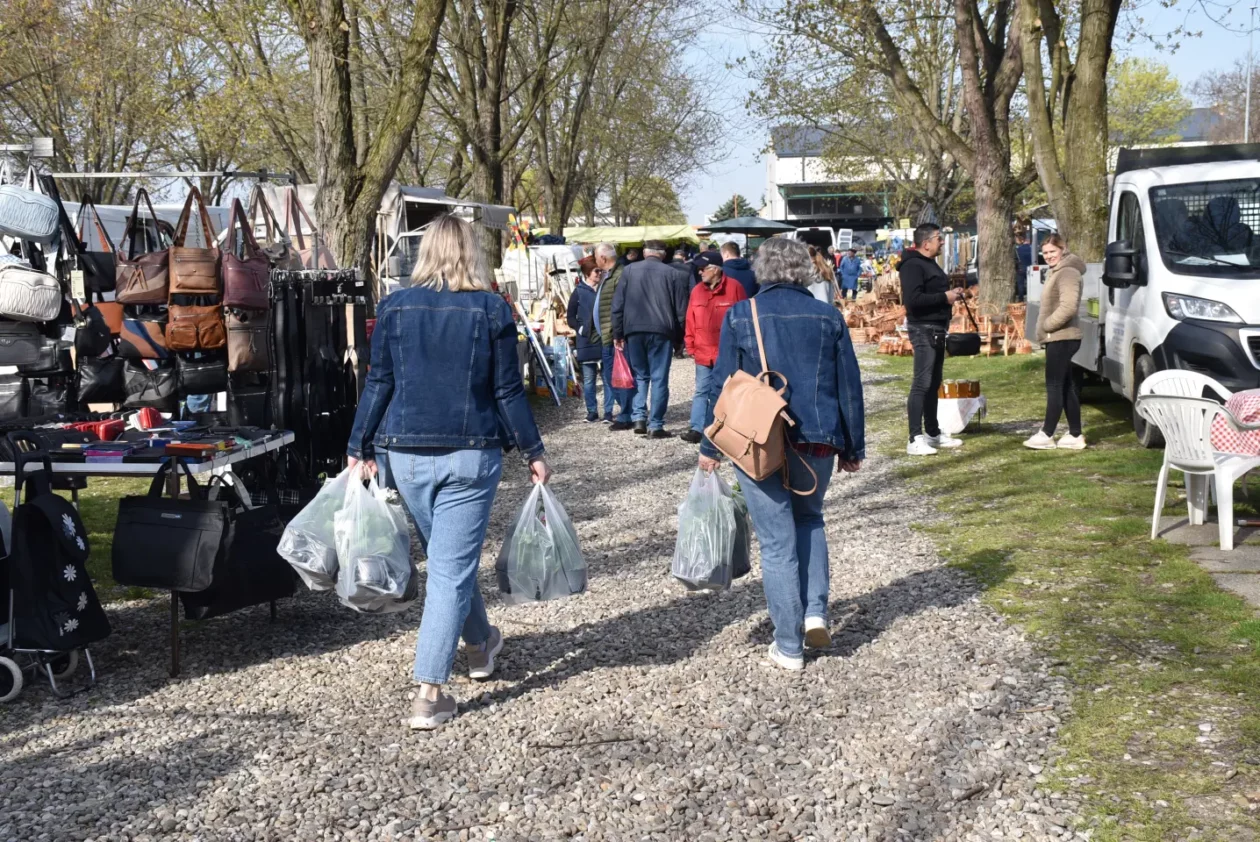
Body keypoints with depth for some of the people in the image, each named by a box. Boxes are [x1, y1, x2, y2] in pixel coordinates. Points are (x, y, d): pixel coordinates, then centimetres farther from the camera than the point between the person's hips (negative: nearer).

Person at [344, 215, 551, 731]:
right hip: (471, 454, -3)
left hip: (405, 454, 3)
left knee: (448, 556, 21)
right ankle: (429, 693, -5)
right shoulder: (492, 310, -4)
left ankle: (480, 646, 42)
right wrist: (533, 453, 5)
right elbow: (508, 392, -3)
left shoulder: (394, 307, 1)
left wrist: (359, 450, 9)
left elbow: (378, 385, 1)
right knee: (452, 566, -1)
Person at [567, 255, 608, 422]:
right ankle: (592, 411, 16)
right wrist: (580, 330, -9)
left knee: (609, 377, 1)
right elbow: (571, 317, 5)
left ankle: (608, 411, 9)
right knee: (588, 379, 5)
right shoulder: (579, 292, 0)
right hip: (587, 342, -1)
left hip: (605, 340, 1)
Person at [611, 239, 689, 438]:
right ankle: (656, 425, 0)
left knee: (639, 375, 15)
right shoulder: (673, 274, 3)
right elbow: (681, 309, 3)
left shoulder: (629, 271, 6)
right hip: (661, 332, -2)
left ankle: (639, 418, 3)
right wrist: (679, 336, 11)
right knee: (659, 378, 2)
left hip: (633, 331, 2)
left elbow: (617, 305, 5)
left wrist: (618, 333, 9)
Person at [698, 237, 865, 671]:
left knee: (777, 542, 5)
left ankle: (789, 647, 9)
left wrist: (710, 446, 6)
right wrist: (854, 447, 14)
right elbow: (849, 386, 5)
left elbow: (724, 385, -2)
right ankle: (816, 611, 10)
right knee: (809, 518, 26)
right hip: (817, 441, 2)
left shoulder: (740, 315, -3)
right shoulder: (828, 317, 2)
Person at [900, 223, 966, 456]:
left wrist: (950, 293, 9)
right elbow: (913, 299, -26)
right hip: (923, 329, -11)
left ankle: (934, 433, 23)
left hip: (937, 329, 11)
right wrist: (944, 297, -20)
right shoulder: (913, 265, -15)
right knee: (922, 384, -12)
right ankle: (915, 439, -13)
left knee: (934, 383, 15)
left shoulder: (929, 263, 18)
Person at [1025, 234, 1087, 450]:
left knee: (1054, 386, -8)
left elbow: (1068, 307, -26)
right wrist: (1045, 330, 15)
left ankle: (1047, 435, -6)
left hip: (1062, 338, -11)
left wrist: (1047, 325, -17)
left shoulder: (1067, 273, -14)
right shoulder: (1056, 272, 20)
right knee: (1067, 387, 10)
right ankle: (1075, 435, 13)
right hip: (1058, 338, 11)